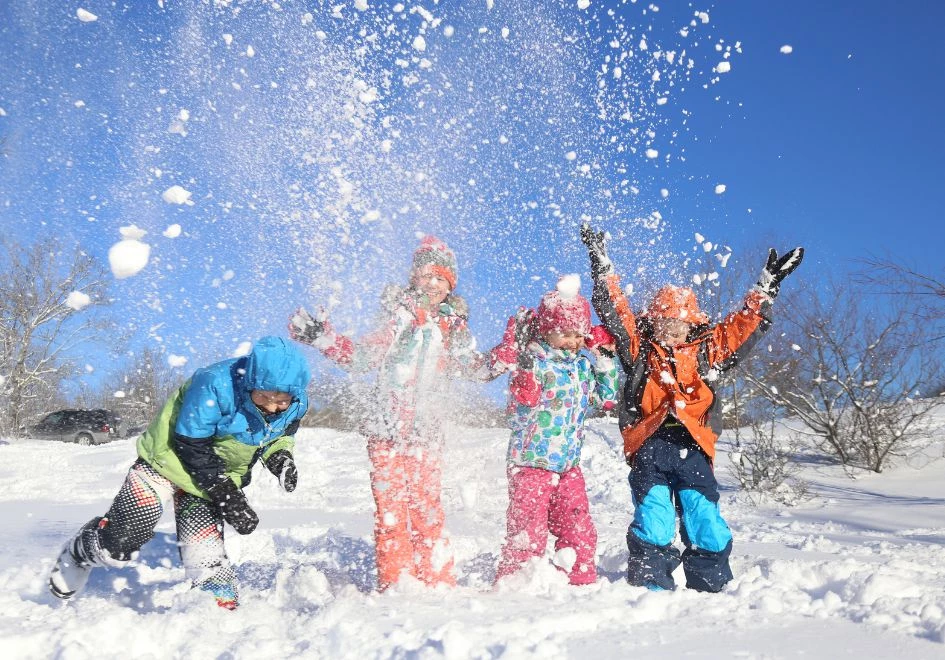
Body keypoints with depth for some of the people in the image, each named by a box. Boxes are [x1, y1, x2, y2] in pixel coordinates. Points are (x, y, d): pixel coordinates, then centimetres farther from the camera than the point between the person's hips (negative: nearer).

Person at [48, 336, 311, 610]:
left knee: (204, 553, -9)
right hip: (171, 460, -4)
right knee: (122, 540, -1)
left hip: (221, 475, 4)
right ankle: (81, 551, 32)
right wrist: (228, 497, -28)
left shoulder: (295, 404, -17)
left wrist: (281, 457, -16)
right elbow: (193, 448, -28)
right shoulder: (214, 385, -36)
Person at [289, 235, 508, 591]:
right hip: (387, 427, -1)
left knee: (427, 507, 3)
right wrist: (322, 337, -16)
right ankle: (394, 583, 11)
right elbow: (360, 356, -4)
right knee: (390, 508, 0)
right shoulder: (400, 315, 1)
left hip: (426, 432, 2)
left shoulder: (455, 326, 9)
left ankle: (438, 582, 14)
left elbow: (477, 368, 14)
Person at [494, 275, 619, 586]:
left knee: (579, 529, 13)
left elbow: (606, 398, 21)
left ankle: (581, 583, 28)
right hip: (531, 462, -6)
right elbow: (524, 399, -28)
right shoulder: (534, 358, -12)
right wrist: (525, 362, -38)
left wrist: (605, 360, 11)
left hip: (569, 463, 7)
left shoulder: (583, 363, 10)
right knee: (528, 533, -3)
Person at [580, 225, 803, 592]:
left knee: (707, 527, -2)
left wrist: (767, 287, 24)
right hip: (649, 447, -2)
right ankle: (650, 589, -2)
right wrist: (602, 267, 11)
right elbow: (614, 311, 13)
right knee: (653, 530, -10)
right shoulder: (639, 348, 15)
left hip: (692, 449, 2)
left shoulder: (706, 351, 20)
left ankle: (711, 591, 11)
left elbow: (745, 325, 25)